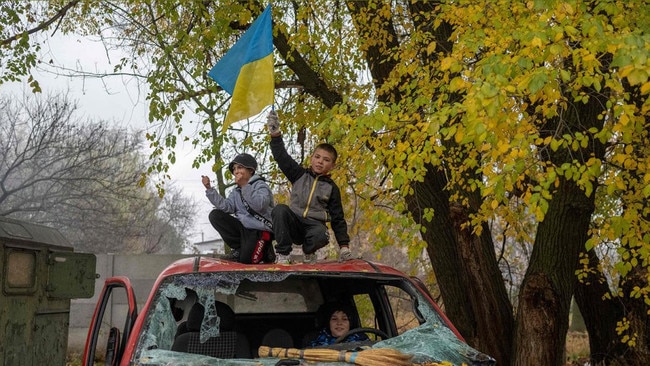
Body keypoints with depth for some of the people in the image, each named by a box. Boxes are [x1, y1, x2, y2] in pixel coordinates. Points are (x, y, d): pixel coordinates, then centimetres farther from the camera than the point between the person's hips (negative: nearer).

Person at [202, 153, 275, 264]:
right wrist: (209, 189, -10)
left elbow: (259, 205, -27)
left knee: (246, 258, -24)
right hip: (243, 227, 7)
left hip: (260, 230, -7)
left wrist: (244, 186, -32)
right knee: (215, 215, -6)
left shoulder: (260, 185, -6)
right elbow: (227, 207, -5)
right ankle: (239, 248, -4)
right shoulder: (236, 191, 15)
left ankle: (264, 248, 11)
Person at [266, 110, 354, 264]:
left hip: (314, 225, -1)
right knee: (280, 210, -31)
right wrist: (275, 134, -14)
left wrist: (344, 246, 1)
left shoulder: (332, 188, 10)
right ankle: (283, 254, -23)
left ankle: (309, 251, -1)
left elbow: (338, 218, 9)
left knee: (321, 235, -38)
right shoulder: (300, 175, 12)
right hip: (293, 223, 1)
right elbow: (282, 157, 0)